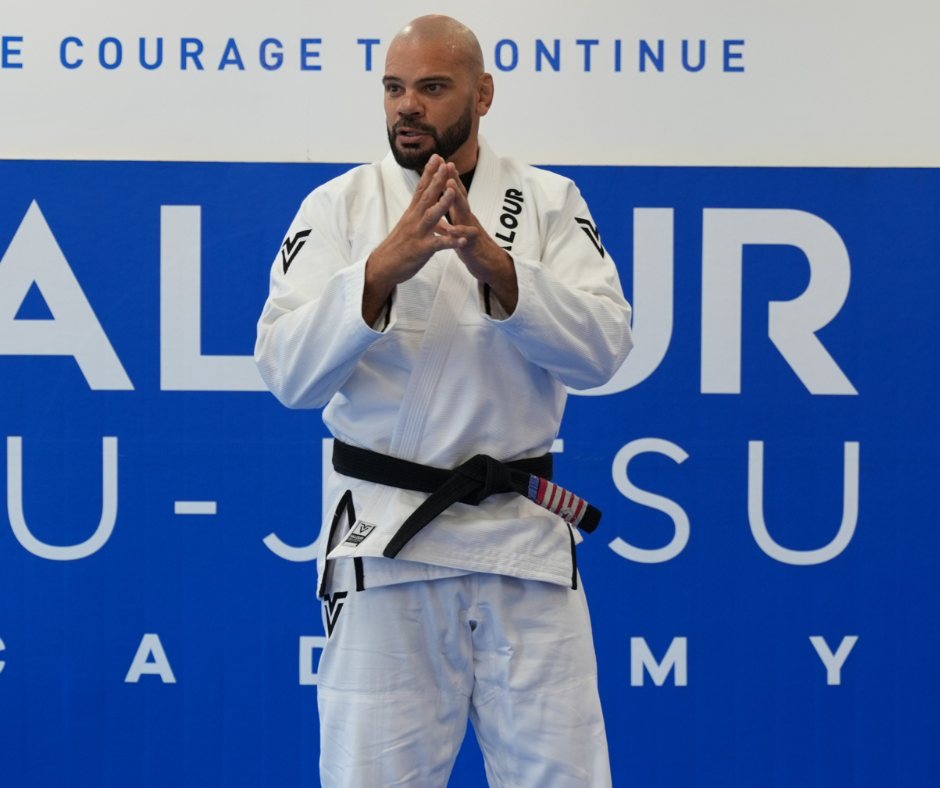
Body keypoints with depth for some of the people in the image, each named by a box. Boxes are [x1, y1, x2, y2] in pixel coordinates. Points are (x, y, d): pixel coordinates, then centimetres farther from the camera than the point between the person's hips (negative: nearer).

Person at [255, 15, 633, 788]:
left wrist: (497, 267, -25)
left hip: (525, 534, 1)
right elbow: (289, 372, -10)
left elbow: (602, 348, -10)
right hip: (387, 534, -1)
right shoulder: (339, 206, -1)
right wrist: (380, 270, -26)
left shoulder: (549, 201, 2)